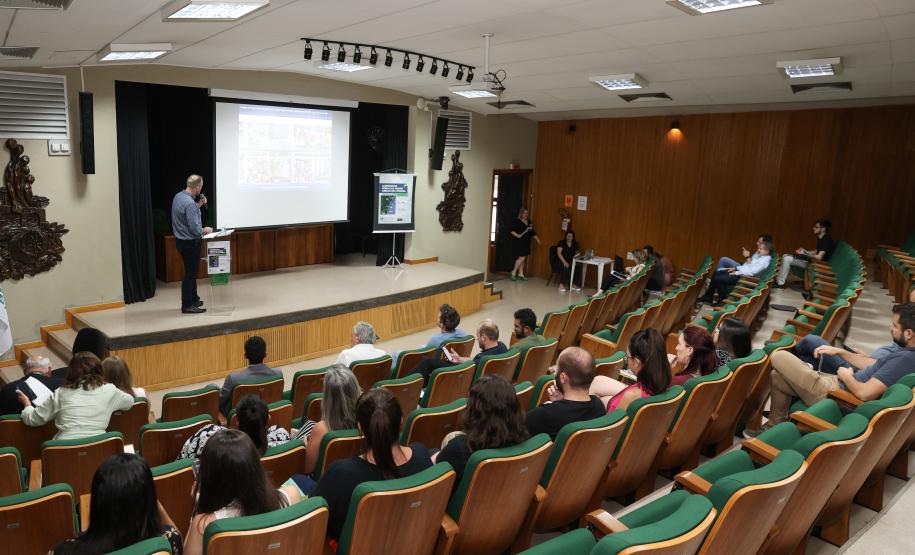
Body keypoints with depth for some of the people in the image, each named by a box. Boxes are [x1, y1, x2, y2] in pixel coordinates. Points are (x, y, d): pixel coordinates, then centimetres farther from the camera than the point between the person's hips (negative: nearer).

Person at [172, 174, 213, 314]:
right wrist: (205, 230, -6)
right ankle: (187, 306, 10)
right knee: (190, 273, 1)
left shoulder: (178, 196, 4)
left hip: (181, 240, 9)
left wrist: (199, 205, 7)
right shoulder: (190, 204, -25)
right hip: (190, 243, -9)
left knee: (191, 271, 20)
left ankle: (194, 299, 32)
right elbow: (195, 229, -26)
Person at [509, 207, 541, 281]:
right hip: (518, 243, -7)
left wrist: (537, 239, 10)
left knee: (523, 259, 8)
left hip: (526, 243, 7)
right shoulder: (517, 221, -7)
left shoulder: (529, 222, 13)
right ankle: (514, 272, -1)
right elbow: (512, 231, -11)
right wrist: (517, 235, -23)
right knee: (521, 258, -13)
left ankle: (521, 274, 14)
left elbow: (533, 233, 17)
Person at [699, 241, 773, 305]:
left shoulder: (765, 261, -15)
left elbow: (752, 272, -23)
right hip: (742, 272, 10)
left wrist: (737, 273, -18)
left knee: (718, 279, -19)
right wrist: (735, 268, 9)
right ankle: (708, 296, 6)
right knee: (716, 273, 4)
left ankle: (722, 300, -3)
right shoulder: (760, 257, 16)